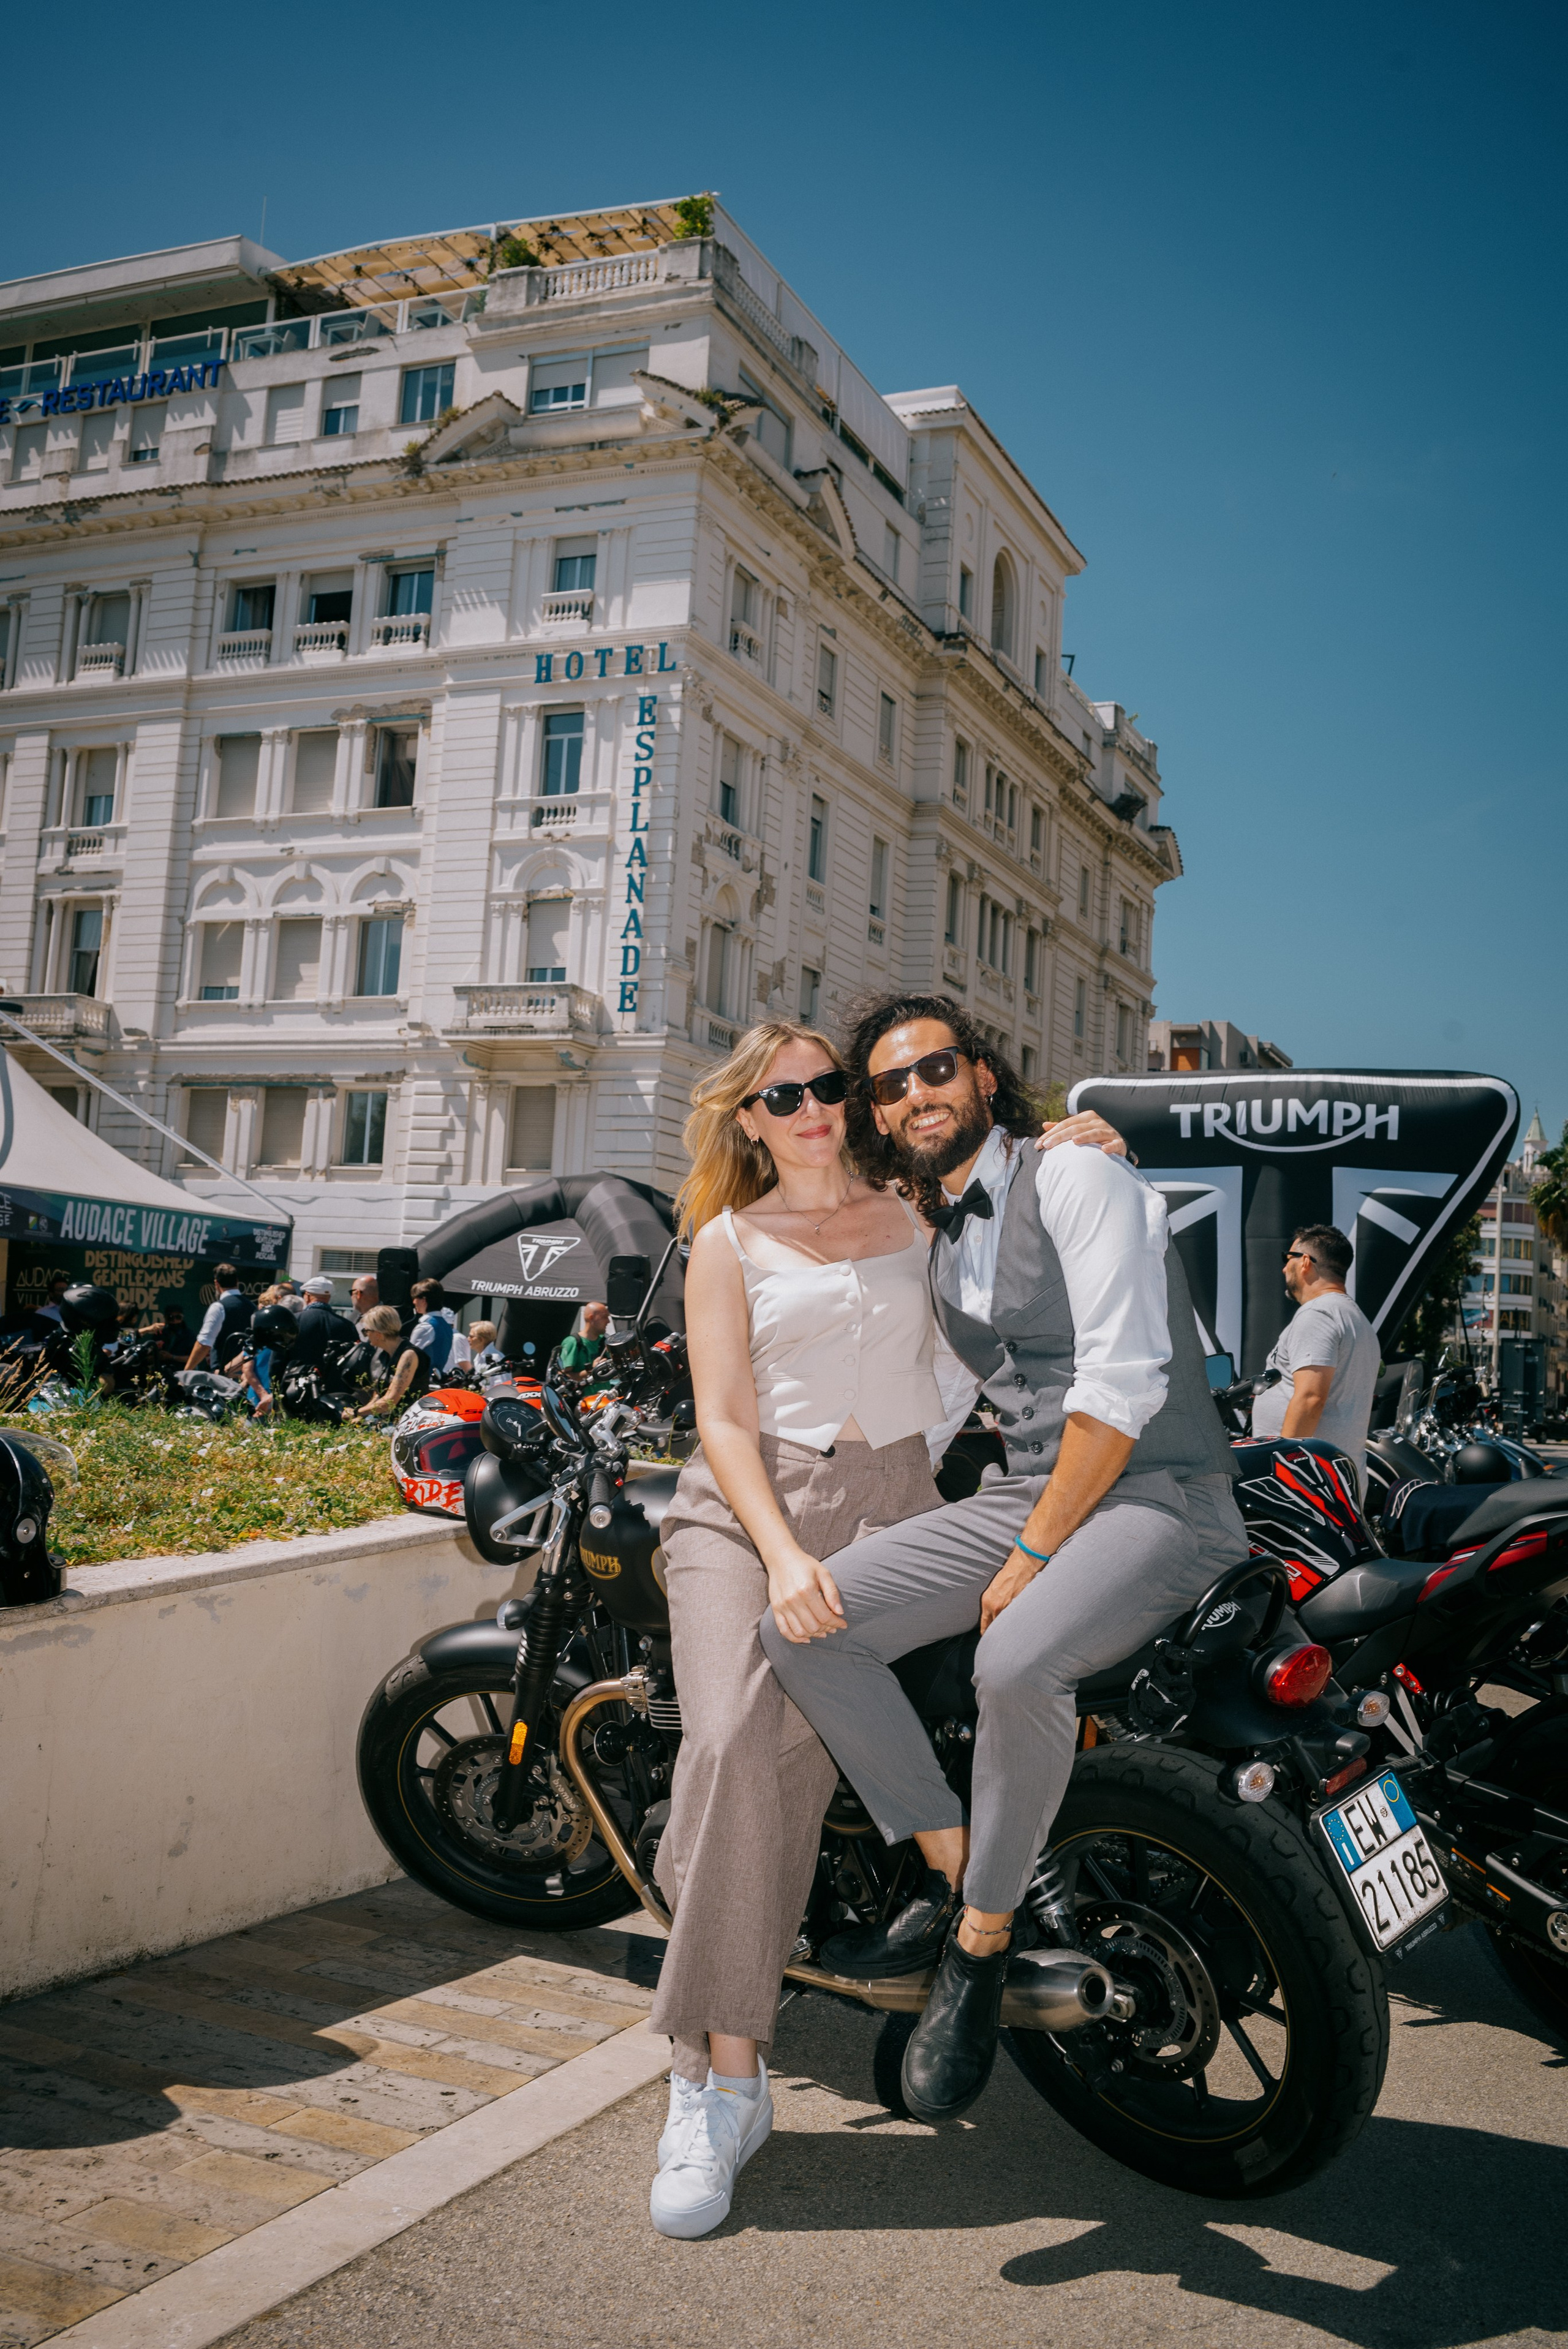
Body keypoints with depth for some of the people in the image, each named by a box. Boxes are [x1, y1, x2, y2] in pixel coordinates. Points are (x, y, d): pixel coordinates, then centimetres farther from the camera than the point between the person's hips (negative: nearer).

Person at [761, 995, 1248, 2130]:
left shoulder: (1074, 1176, -9)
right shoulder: (940, 1238, 16)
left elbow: (1123, 1382, -17)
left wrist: (1032, 1554, -16)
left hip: (1157, 1498, -8)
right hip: (1025, 1498, 8)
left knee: (1017, 1662, -37)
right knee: (803, 1629, -10)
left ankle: (980, 1945, -14)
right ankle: (953, 1869, 2)